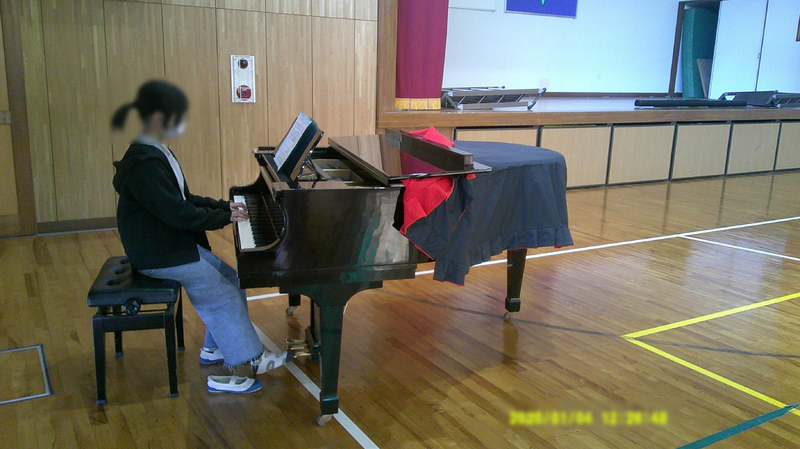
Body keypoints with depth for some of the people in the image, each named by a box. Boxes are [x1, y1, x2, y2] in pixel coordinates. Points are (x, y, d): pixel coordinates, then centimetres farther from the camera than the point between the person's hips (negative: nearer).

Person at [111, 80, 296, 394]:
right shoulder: (143, 164, -24)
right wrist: (224, 218, -14)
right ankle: (226, 374, -1)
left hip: (176, 243, 10)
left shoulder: (156, 153, 10)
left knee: (231, 280, 8)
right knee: (223, 295, -12)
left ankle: (215, 348, 19)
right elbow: (178, 213, -26)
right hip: (157, 255, -10)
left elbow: (184, 199, 16)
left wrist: (223, 206, 5)